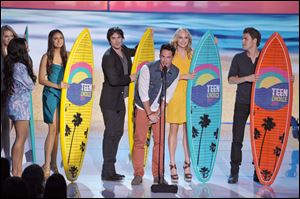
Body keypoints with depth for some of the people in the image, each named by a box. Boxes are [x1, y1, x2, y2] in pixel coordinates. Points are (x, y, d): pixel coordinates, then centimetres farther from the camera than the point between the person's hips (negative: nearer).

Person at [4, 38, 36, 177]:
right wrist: (29, 67, 3)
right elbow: (31, 86, -9)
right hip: (20, 105, -9)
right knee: (20, 138, -5)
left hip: (17, 104, 9)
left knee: (23, 136, 14)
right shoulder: (20, 67, -18)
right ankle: (15, 172, 0)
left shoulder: (12, 65, 10)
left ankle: (18, 170, 17)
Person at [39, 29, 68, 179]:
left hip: (64, 95, 4)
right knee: (53, 129, -10)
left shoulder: (66, 56, 10)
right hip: (51, 94, -4)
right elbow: (41, 79, -5)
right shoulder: (47, 57, -2)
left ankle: (53, 163, 17)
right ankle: (46, 165, -6)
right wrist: (57, 85, -18)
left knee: (58, 130, 8)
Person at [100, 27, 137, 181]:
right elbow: (113, 80, -23)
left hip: (120, 100, 9)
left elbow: (135, 51, 32)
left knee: (118, 133, 11)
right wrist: (130, 78, -11)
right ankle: (107, 172, -2)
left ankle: (111, 170, 19)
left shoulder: (124, 51, 8)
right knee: (111, 133, -7)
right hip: (110, 101, -9)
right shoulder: (108, 57, -15)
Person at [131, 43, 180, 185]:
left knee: (160, 141, 1)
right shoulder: (147, 69, -22)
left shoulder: (175, 72, -10)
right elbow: (143, 93, -19)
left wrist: (158, 113, -10)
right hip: (143, 108, -3)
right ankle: (138, 174, 2)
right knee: (139, 141, -5)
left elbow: (167, 96, -4)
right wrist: (150, 114, -18)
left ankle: (158, 175, 9)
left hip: (159, 109, 3)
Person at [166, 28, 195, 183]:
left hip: (189, 96, 3)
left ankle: (187, 164, 11)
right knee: (174, 129, 0)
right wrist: (184, 76, -20)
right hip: (174, 96, -3)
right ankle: (172, 166, 5)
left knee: (188, 130, 4)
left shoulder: (192, 55, 12)